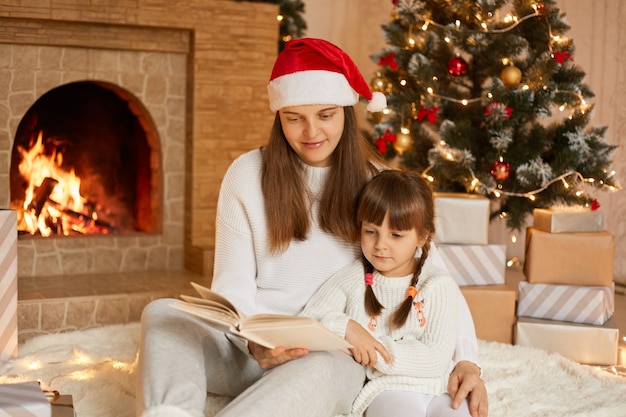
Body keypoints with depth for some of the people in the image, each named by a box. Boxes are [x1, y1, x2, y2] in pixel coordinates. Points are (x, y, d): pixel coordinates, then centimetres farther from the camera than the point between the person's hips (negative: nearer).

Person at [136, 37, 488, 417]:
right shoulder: (248, 174, 3)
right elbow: (233, 286, -1)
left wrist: (467, 360, -14)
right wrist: (256, 343, -23)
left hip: (335, 358, -1)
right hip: (251, 351, 2)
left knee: (318, 370, -37)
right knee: (163, 313, -25)